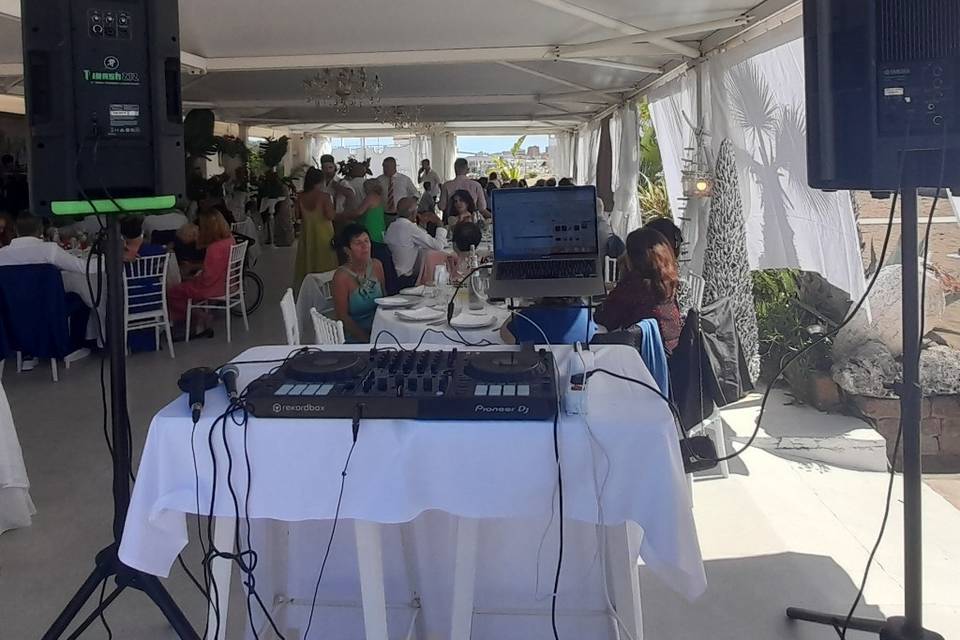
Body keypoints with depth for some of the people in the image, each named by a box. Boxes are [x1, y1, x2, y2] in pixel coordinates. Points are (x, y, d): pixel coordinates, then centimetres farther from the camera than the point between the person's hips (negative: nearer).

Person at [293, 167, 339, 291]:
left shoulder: (301, 197, -1)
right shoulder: (324, 196, -16)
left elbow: (298, 215, 5)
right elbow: (330, 215, -21)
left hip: (306, 233, 5)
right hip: (323, 234, -5)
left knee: (307, 260, 14)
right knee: (324, 262, 5)